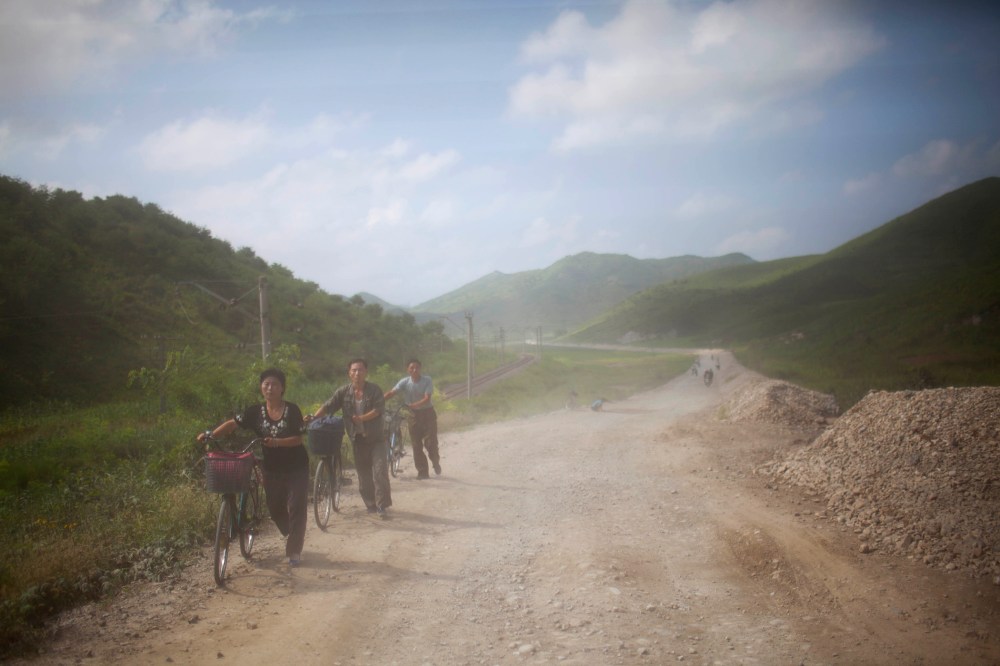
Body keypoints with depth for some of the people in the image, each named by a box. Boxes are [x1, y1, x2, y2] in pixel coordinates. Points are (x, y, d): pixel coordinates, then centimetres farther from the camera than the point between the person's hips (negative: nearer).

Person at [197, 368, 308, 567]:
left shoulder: (292, 410, -12)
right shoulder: (256, 411, -3)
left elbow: (298, 439, -15)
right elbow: (233, 424, -7)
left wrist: (277, 442, -30)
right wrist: (211, 435, -21)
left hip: (296, 468, -3)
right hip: (272, 469, 4)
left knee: (296, 507, -6)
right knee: (275, 508, 13)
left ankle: (294, 551, 2)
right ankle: (293, 536, 39)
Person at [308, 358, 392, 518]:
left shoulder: (374, 390, -7)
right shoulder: (343, 391, -1)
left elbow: (378, 410, -15)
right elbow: (328, 406, -6)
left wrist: (361, 418, -26)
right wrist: (314, 417, -21)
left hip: (375, 438, -3)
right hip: (358, 439, 3)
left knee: (380, 471, -10)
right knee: (363, 474, 10)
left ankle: (382, 506, -5)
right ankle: (371, 505, 23)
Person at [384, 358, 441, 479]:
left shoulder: (427, 380, -14)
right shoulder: (405, 382, -9)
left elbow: (427, 398, -22)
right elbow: (391, 392, -19)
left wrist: (413, 405, -38)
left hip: (427, 413, -2)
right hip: (413, 415, 2)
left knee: (430, 442, -8)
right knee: (416, 444, 1)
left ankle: (435, 461, 22)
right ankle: (422, 471, 10)